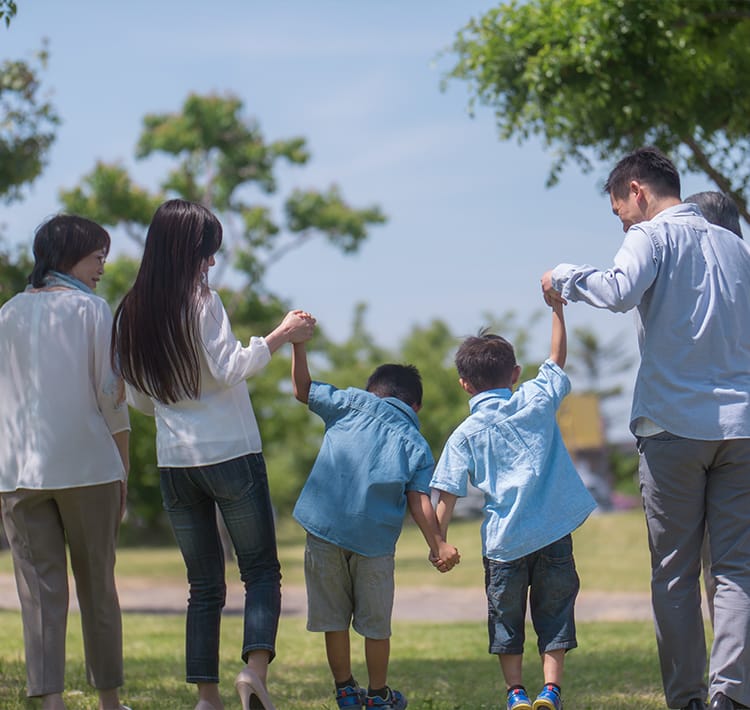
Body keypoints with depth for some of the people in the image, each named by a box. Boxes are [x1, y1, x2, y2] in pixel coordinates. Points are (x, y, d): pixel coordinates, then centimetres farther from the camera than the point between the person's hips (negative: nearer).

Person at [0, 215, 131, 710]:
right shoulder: (92, 308, 0)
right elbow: (110, 395, -3)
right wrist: (124, 472, 3)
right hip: (87, 465, -2)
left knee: (40, 589, 0)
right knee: (97, 584, 9)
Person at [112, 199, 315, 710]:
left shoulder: (131, 313, 9)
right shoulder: (201, 301, -9)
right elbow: (229, 369, -16)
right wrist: (281, 336, -8)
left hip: (174, 463, 5)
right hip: (231, 455, -5)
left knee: (204, 583, 11)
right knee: (261, 570, 2)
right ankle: (256, 667, -18)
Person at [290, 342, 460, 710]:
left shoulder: (355, 403, 12)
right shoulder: (416, 445, 12)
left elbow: (303, 390, 18)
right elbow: (419, 500, 0)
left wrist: (297, 341, 26)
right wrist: (438, 546, -2)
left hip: (325, 527, 0)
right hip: (374, 538, 0)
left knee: (333, 617, 11)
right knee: (376, 623, 12)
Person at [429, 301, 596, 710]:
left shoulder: (465, 435, 1)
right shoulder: (537, 401, 4)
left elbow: (448, 494, -5)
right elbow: (557, 357, 18)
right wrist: (556, 308, 25)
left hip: (504, 539, -1)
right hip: (553, 532, 1)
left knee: (506, 617, 12)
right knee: (554, 612, 8)